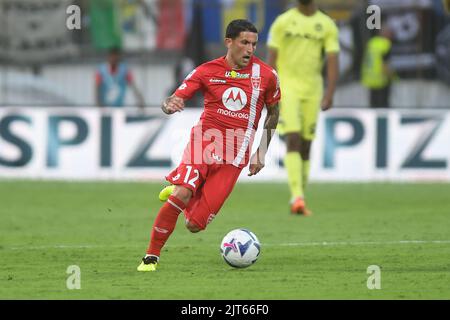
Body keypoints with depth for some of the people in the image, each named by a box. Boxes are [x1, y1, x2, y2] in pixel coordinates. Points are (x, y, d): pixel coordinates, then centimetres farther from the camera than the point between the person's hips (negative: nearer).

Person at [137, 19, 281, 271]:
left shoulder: (266, 76, 2)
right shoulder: (208, 71, 0)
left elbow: (273, 112, 18)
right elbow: (175, 100, -1)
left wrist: (261, 153, 13)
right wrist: (170, 105, -27)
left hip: (233, 158, 1)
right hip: (204, 141, -1)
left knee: (195, 224, -5)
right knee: (181, 195, -28)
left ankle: (175, 192, 31)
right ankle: (152, 257, -11)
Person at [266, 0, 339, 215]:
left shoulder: (327, 25, 4)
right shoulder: (282, 22, 1)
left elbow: (332, 62, 0)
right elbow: (271, 58, 0)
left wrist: (329, 95, -12)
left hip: (312, 90, 3)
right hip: (287, 87, -3)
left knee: (305, 146, 6)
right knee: (293, 140, -17)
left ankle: (298, 202, 17)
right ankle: (297, 198, -24)